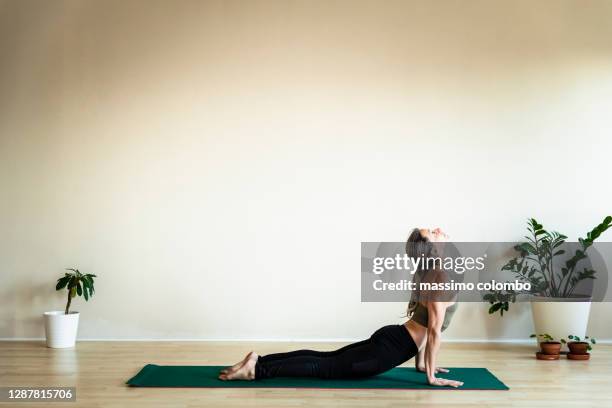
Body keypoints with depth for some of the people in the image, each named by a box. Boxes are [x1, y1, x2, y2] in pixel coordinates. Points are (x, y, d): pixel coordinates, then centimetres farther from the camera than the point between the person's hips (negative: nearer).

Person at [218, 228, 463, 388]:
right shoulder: (441, 277, -20)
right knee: (325, 367, -4)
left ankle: (259, 360, 7)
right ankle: (257, 369, -6)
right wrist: (432, 377, -14)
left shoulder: (428, 272, 11)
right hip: (391, 348, -8)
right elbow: (434, 331, -20)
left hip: (390, 337, 8)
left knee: (325, 357, 11)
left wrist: (421, 362, 21)